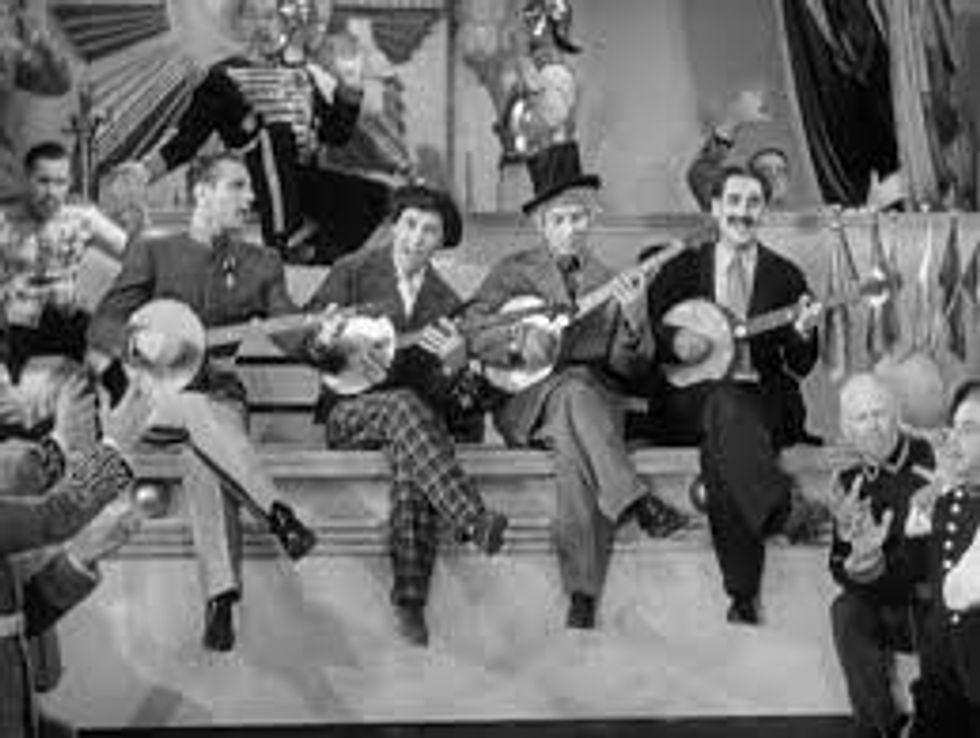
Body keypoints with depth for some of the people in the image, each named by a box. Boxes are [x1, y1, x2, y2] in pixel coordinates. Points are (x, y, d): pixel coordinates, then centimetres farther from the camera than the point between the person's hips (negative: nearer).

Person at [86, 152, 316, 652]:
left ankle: (220, 596, -43)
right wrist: (140, 339, -21)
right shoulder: (152, 254, 10)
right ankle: (277, 515, -47)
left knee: (203, 454, -34)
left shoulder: (261, 265, 15)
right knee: (200, 412, -38)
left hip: (220, 393, 1)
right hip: (153, 394, -1)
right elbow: (101, 325, 2)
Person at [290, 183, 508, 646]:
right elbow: (298, 341, -1)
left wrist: (455, 365, -17)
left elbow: (440, 394, 6)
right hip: (347, 411, -2)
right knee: (403, 405, -36)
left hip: (414, 410, 2)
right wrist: (323, 342, -26)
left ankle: (410, 597, -37)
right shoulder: (353, 274, 4)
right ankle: (472, 521, -46)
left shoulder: (444, 302, 12)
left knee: (411, 455, -34)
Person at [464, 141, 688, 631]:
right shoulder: (513, 272, 14)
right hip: (525, 403, -1)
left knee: (574, 446, -34)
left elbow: (625, 365, 8)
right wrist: (517, 345, -16)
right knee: (574, 387, -36)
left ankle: (583, 597, -37)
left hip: (594, 401, 1)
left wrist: (633, 319, -12)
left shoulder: (609, 281, 19)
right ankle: (638, 503, -44)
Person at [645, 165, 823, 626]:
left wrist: (802, 334, -13)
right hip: (687, 400, 0)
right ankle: (783, 508, -45)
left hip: (762, 400, 0)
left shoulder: (785, 277, 13)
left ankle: (744, 593, -37)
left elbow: (800, 369, 9)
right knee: (724, 406, -37)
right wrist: (673, 341, -10)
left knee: (721, 446, -35)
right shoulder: (681, 267, 14)